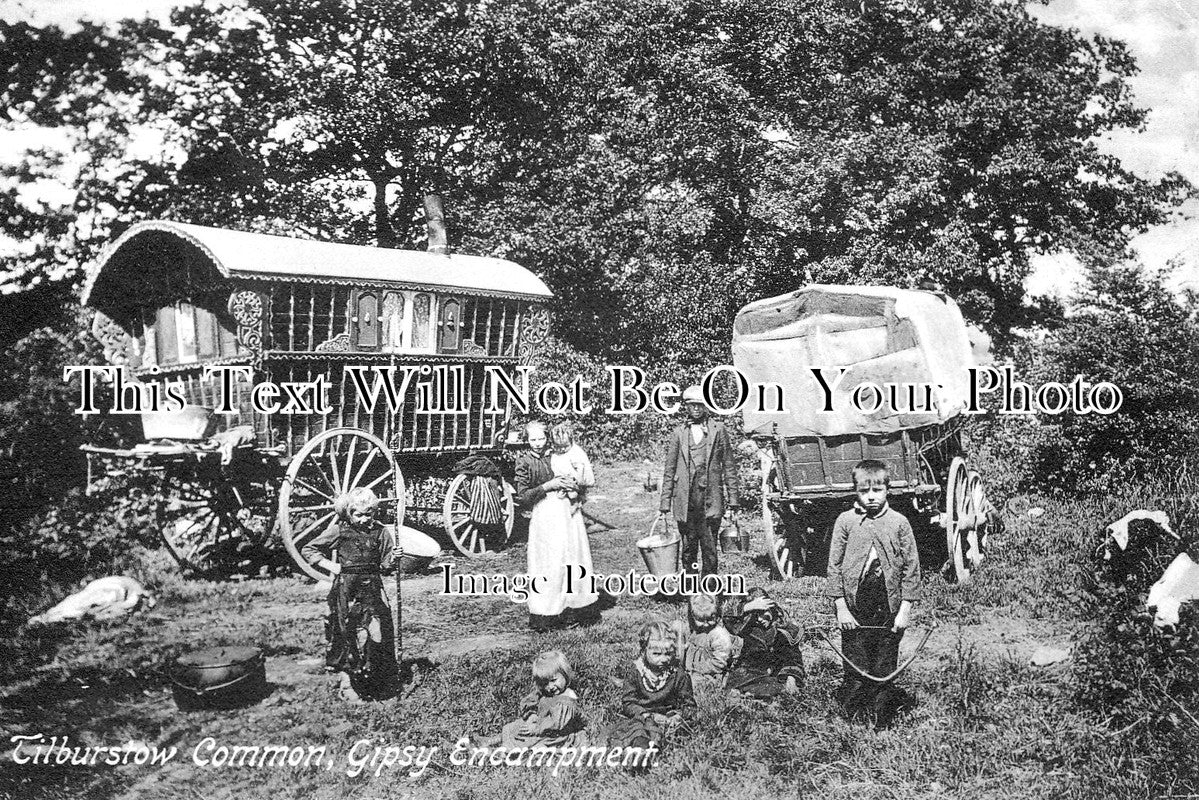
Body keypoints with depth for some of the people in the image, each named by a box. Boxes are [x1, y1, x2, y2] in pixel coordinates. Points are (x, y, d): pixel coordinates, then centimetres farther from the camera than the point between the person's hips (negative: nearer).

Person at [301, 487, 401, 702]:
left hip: (372, 588, 2)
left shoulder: (380, 532, 4)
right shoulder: (339, 530, -1)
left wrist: (393, 558, -12)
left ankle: (372, 682, 12)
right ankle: (348, 683, 10)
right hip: (346, 590, -2)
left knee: (376, 634, -4)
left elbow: (385, 567, 8)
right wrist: (328, 565, -4)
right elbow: (308, 550, 6)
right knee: (348, 635, -2)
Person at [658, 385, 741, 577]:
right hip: (684, 501, 1)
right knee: (688, 548, 5)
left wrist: (733, 500, 1)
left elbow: (729, 466, 7)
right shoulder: (678, 434, 9)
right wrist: (665, 505, 4)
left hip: (711, 500, -1)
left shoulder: (718, 430, 7)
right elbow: (669, 471, 10)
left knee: (710, 550, -2)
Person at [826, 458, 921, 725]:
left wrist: (905, 610, -2)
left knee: (885, 673, 8)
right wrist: (841, 608, -4)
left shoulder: (899, 522, 1)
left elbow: (911, 568, 2)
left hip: (889, 611, 0)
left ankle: (883, 721, 21)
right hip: (854, 612, 0)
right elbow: (834, 566, 1)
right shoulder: (845, 521, 0)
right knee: (855, 671, 4)